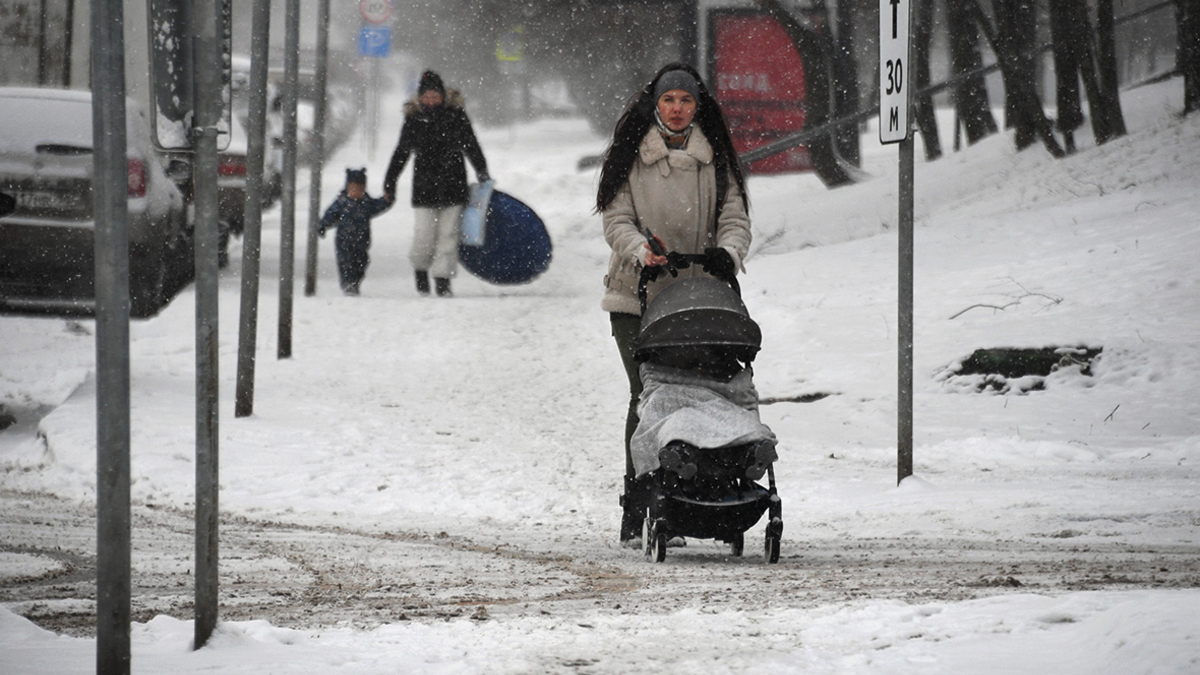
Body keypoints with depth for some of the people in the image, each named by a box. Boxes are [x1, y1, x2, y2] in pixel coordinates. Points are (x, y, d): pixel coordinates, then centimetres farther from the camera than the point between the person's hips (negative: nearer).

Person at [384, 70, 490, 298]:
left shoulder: (455, 115, 1)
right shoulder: (413, 119, 3)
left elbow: (472, 146, 9)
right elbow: (401, 153, 11)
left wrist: (482, 174, 6)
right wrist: (389, 184, 11)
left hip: (453, 184, 0)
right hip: (424, 185, 0)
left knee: (448, 234, -1)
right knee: (425, 234, -6)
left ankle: (443, 278, 6)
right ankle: (421, 268, 19)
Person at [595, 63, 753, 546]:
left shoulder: (716, 159, 9)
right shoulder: (630, 156, 4)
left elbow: (735, 217, 3)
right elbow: (617, 219, -1)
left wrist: (727, 253, -19)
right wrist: (642, 252, -21)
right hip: (637, 294, -2)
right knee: (647, 396, -10)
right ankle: (636, 511, -6)